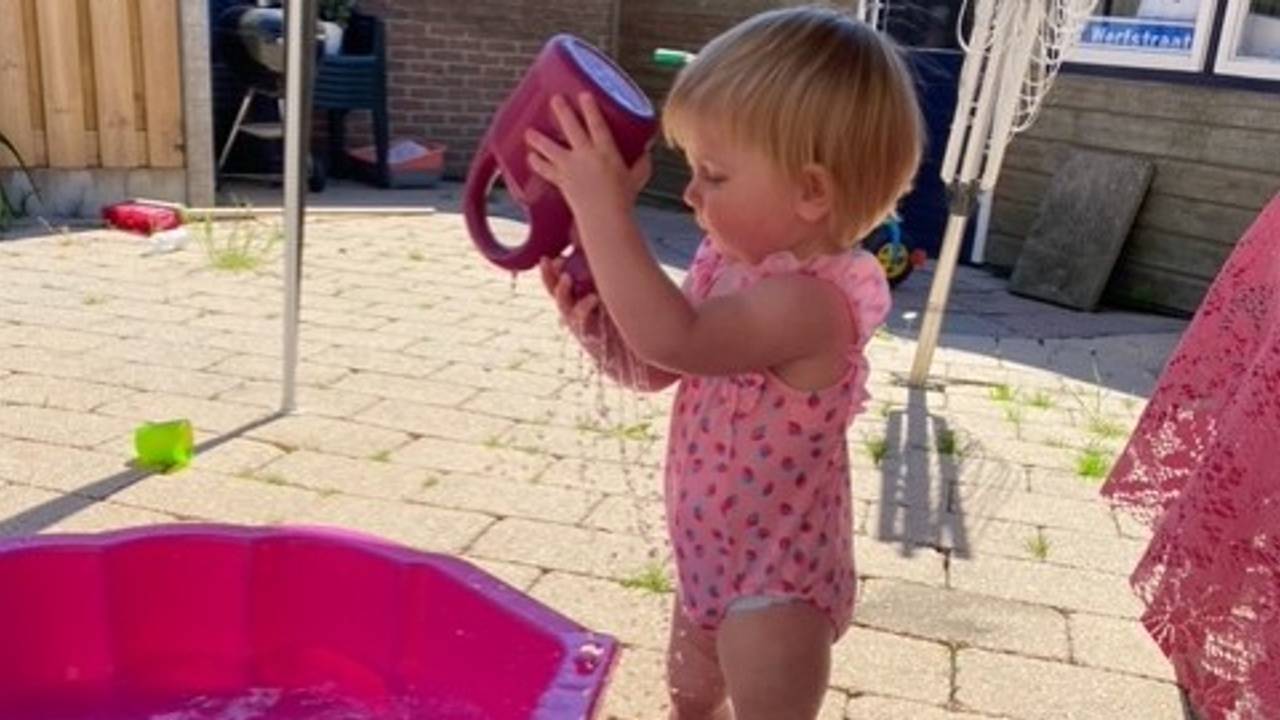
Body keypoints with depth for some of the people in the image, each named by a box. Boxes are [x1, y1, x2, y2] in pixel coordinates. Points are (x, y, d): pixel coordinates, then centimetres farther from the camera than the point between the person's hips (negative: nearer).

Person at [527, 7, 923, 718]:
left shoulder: (813, 300, -31)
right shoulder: (732, 258, -3)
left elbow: (674, 339, -42)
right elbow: (654, 367, 5)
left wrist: (603, 206, -38)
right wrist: (594, 318, -14)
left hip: (777, 578, -9)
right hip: (713, 554, 9)